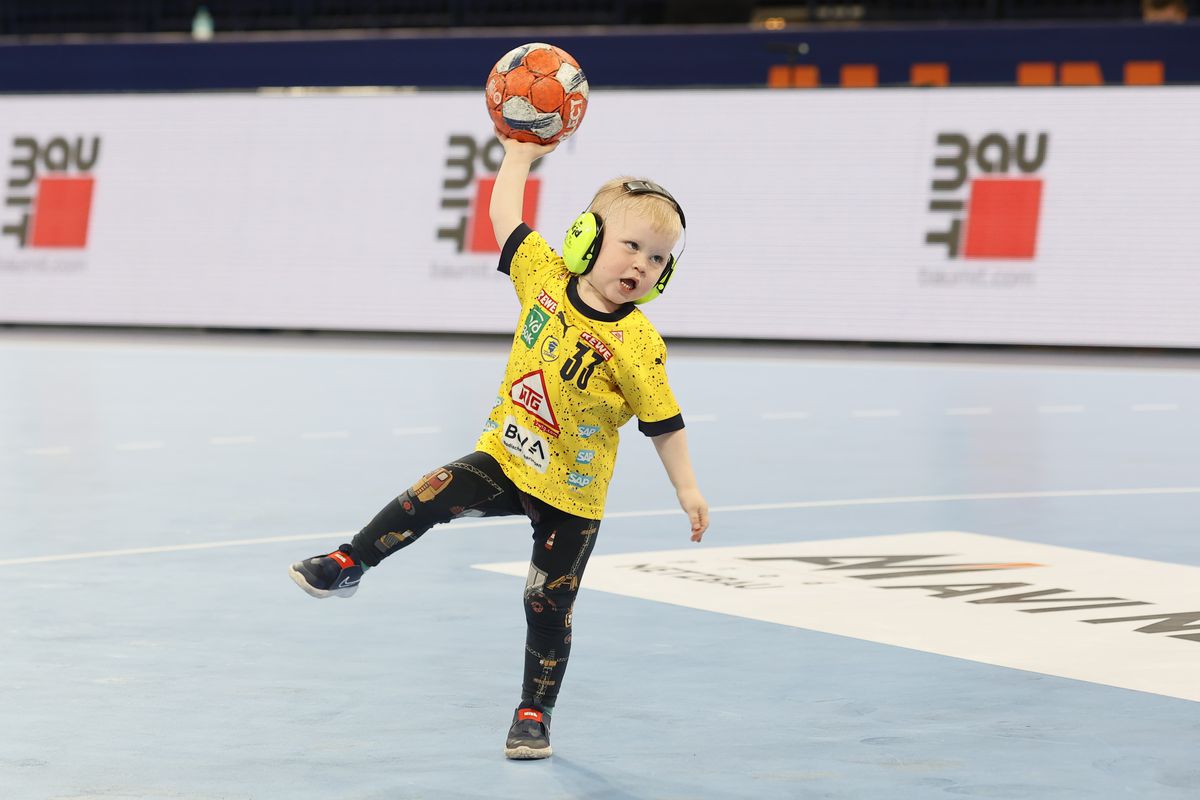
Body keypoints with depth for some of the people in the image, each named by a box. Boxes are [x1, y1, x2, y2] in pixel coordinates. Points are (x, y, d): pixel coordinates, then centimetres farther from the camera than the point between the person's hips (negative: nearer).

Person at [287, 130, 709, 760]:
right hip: (506, 458, 3)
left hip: (572, 493, -3)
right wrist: (519, 156, 9)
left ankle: (535, 714, 18)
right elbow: (505, 217, 3)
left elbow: (663, 422, -12)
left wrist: (688, 489, -15)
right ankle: (347, 564, -7)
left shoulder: (638, 346, -18)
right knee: (432, 496, -21)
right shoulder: (545, 277, -8)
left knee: (549, 608, 3)